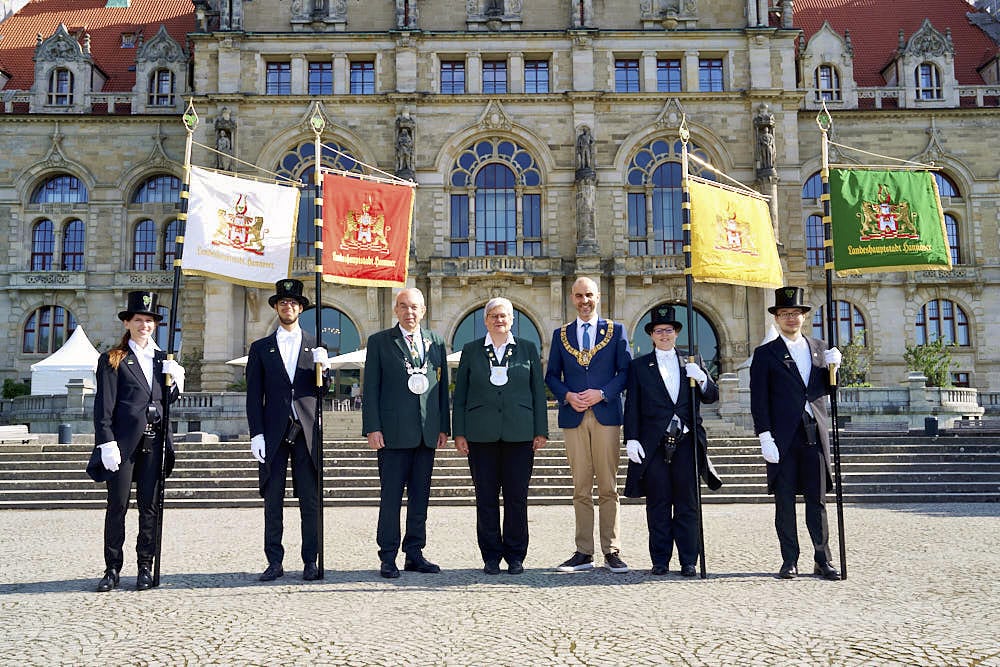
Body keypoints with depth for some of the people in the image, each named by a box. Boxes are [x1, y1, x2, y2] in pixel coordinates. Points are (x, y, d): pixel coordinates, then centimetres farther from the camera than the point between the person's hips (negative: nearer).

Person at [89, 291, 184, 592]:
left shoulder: (163, 359, 16)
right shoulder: (113, 359, 3)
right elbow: (104, 405, -2)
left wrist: (175, 380, -2)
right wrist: (106, 443, -11)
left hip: (154, 441, 3)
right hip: (123, 441, -3)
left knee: (150, 506, 5)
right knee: (117, 505, 1)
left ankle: (145, 567, 13)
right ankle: (112, 569, 10)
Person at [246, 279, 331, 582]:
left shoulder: (315, 346, 11)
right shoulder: (261, 348, 10)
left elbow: (322, 391, 8)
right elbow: (254, 395, 6)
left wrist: (322, 368, -13)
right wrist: (256, 434, -3)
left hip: (307, 431, 0)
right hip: (274, 432, 0)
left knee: (310, 500, 1)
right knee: (273, 500, 2)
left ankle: (310, 561, 8)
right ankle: (274, 562, 9)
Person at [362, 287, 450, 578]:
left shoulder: (436, 342, 13)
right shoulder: (379, 342, 4)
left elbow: (442, 386, 14)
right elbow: (370, 388, 0)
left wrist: (444, 427, 8)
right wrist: (372, 428, -8)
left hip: (427, 433, 4)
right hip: (394, 432, -3)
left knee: (420, 496, 9)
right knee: (391, 497, 0)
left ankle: (414, 554, 19)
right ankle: (388, 557, 10)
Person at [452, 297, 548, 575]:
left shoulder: (528, 349, 10)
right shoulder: (471, 351, 10)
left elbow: (538, 392, 9)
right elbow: (460, 394, 9)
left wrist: (541, 431, 3)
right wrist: (459, 433, 2)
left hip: (519, 434, 0)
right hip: (481, 435, 0)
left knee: (517, 497, 2)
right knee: (486, 497, 3)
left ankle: (515, 556, 14)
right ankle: (491, 556, 14)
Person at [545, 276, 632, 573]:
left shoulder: (615, 330, 9)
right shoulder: (561, 334, 13)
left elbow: (625, 370, 4)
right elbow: (552, 375, 12)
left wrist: (602, 393, -10)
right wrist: (567, 396, -7)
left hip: (606, 414, -1)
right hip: (573, 416, 1)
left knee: (608, 487, 0)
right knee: (581, 489, 3)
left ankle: (612, 552, 6)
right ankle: (583, 553, 8)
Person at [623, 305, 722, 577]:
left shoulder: (691, 362, 13)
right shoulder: (639, 366, 9)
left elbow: (712, 396, 11)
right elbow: (632, 406, 4)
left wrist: (701, 378, -9)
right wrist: (631, 439, -5)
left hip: (686, 442, 1)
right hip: (653, 444, -1)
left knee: (687, 503, 3)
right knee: (658, 504, 3)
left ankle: (688, 561, 11)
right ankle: (660, 561, 10)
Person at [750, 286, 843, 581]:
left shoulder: (819, 347, 14)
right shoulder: (765, 354, 3)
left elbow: (827, 389, 16)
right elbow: (758, 400, -2)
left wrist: (833, 366, -3)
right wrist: (765, 437, -10)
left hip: (815, 435, 3)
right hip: (783, 438, -3)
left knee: (817, 500, 6)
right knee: (784, 501, 3)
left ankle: (823, 559, 14)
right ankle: (789, 560, 11)